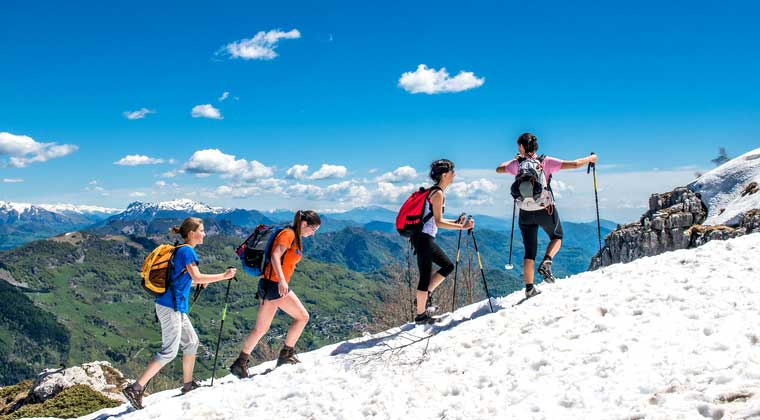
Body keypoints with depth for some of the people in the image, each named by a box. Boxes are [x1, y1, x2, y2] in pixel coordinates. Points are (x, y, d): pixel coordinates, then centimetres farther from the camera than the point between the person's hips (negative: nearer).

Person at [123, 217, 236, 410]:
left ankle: (188, 385, 25)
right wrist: (223, 276, -14)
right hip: (171, 306, -10)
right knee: (169, 351, -9)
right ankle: (136, 388, -8)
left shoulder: (180, 250, 17)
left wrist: (199, 282, 19)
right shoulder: (187, 250, -12)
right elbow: (196, 276, -19)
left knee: (191, 341, 16)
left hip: (176, 307, 10)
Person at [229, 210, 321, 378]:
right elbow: (275, 256, -22)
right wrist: (281, 281, -33)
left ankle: (240, 364, 15)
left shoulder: (296, 238, 19)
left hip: (271, 284, 10)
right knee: (302, 316, -2)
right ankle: (286, 355, 5)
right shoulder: (288, 234, -10)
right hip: (274, 283, -10)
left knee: (261, 328, 12)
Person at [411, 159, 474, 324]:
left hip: (426, 238, 10)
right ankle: (421, 315, 6)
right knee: (425, 276, -3)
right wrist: (461, 227, -19)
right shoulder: (438, 193, -15)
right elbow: (438, 222, -19)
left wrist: (455, 222, 15)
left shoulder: (434, 191, 14)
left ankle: (426, 294, 19)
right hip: (423, 238, -10)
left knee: (448, 266, 16)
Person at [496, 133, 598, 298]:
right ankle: (546, 263, 2)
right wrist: (590, 159, 8)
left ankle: (529, 288, 9)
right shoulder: (546, 162, -8)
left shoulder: (517, 164, -3)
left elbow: (498, 169, 16)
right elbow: (574, 164, -11)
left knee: (529, 252, 10)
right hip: (546, 210, -2)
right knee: (557, 237, 27)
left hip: (526, 213, 2)